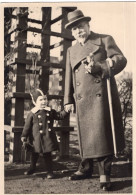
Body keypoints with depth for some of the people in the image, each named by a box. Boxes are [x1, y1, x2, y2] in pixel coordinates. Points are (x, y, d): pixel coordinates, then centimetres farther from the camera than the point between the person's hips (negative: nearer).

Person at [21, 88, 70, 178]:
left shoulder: (50, 111, 4)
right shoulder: (32, 113, -6)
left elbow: (59, 116, 12)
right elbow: (27, 125, -4)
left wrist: (66, 110, -3)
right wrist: (24, 136, -7)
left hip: (48, 138, 1)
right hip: (36, 138, -1)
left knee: (48, 154, 6)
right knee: (34, 154, 15)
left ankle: (50, 171, 15)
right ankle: (32, 168, 37)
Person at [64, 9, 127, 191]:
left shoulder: (104, 39, 7)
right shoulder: (71, 50, 20)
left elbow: (121, 59, -4)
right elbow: (69, 76, 17)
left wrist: (99, 67, -20)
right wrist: (68, 100, 10)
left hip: (102, 95, -4)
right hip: (82, 100, 4)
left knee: (103, 133, -5)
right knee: (85, 134, 9)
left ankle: (105, 175, 6)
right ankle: (86, 169, 23)